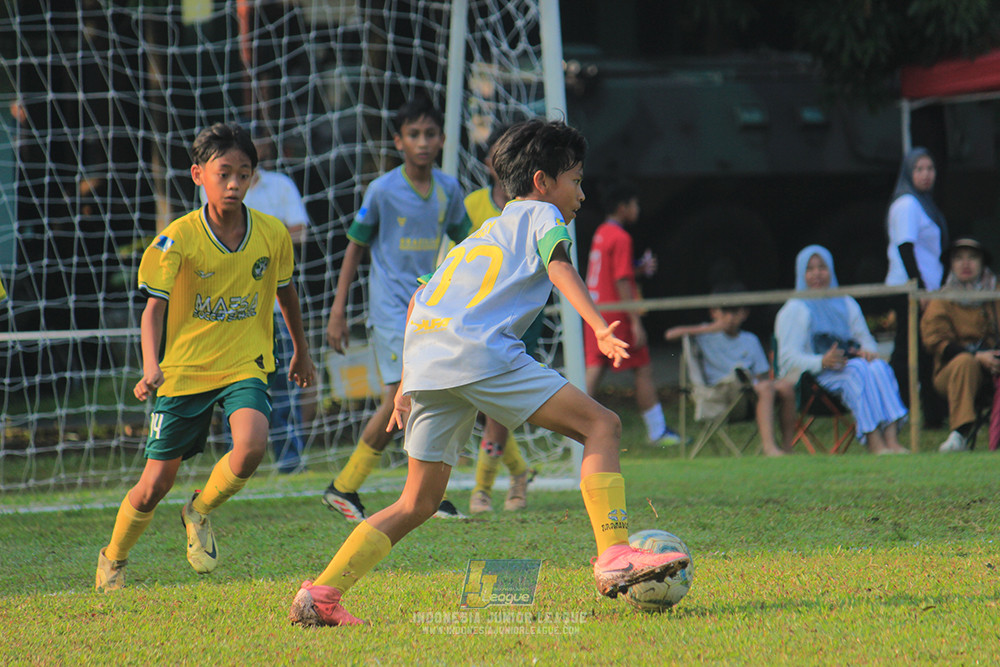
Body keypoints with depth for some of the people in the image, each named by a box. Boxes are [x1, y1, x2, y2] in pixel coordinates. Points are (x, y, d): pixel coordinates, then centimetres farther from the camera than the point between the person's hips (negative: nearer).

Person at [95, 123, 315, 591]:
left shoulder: (273, 235, -6)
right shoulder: (179, 238, -15)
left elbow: (285, 293, 12)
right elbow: (154, 308, -18)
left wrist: (301, 352, 25)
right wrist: (151, 368, -35)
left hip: (244, 365, 1)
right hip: (184, 369, -1)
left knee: (252, 446, -28)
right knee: (156, 484, 4)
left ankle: (200, 512, 4)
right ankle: (113, 560, 32)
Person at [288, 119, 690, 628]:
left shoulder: (481, 233, 35)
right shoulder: (540, 214, 14)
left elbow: (418, 301, 34)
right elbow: (559, 267, -7)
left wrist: (407, 385, 36)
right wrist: (602, 329, -21)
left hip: (425, 357, 8)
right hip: (480, 353, -8)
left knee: (419, 502, 14)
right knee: (600, 424, -4)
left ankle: (320, 595, 5)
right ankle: (614, 557, -19)